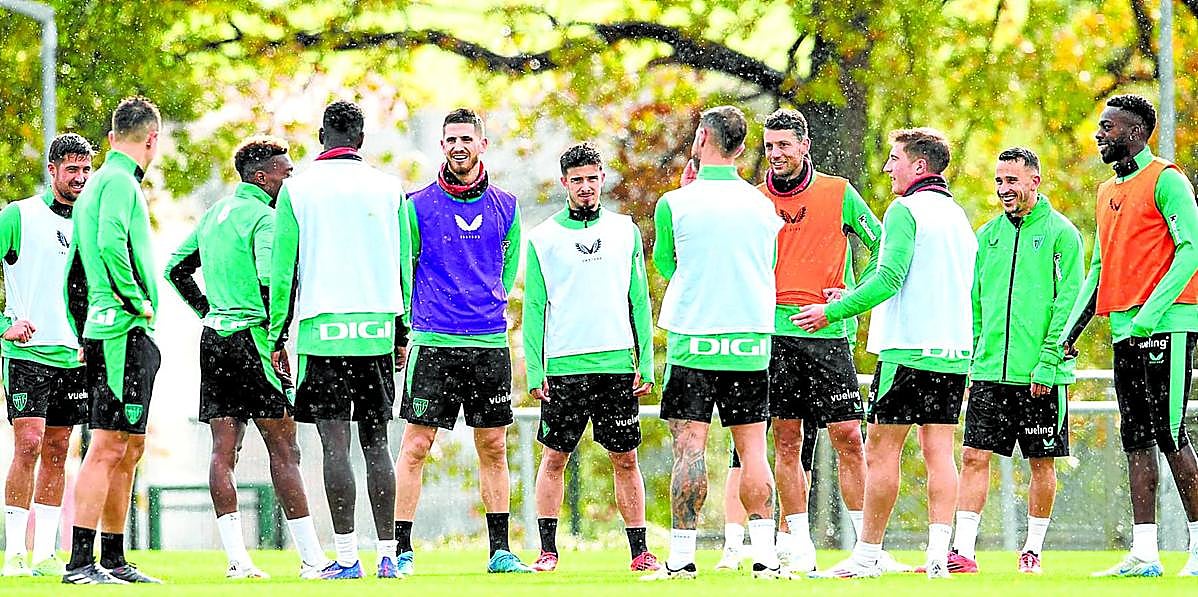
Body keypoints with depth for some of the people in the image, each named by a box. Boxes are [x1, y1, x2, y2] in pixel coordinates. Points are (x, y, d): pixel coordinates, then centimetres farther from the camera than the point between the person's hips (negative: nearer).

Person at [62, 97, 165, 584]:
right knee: (107, 448, -13)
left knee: (129, 449, 13)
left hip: (102, 333, 10)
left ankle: (113, 561, 16)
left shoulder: (98, 184, 21)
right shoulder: (119, 182, -9)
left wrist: (83, 336, 25)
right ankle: (80, 561, -16)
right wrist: (137, 300, -16)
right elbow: (111, 243, -26)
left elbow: (74, 272, 24)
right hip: (124, 331, -10)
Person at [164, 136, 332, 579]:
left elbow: (176, 269, 23)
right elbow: (270, 279, -24)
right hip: (250, 338, -8)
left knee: (223, 450, 3)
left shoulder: (215, 214, 16)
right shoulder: (263, 217, -10)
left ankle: (236, 557, -1)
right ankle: (311, 557, -4)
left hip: (213, 337, 8)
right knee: (284, 451, -5)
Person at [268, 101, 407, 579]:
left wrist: (277, 334, 7)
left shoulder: (298, 188, 1)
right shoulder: (388, 188, 7)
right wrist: (402, 332, 18)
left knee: (335, 445, -5)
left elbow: (283, 268, 1)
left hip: (322, 328, -2)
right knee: (376, 443, 7)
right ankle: (387, 554, 4)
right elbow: (403, 265, 10)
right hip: (377, 330, 2)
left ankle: (346, 556, -10)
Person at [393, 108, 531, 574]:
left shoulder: (504, 207, 9)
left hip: (491, 344, 3)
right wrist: (418, 316, 5)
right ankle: (401, 549, -2)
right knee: (416, 444, -6)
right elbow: (400, 269, 6)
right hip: (433, 343, -3)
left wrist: (489, 305, 12)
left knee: (493, 447, 7)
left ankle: (500, 551, 12)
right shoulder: (418, 206, 0)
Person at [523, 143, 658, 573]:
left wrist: (645, 363, 4)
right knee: (554, 458, 1)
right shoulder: (543, 238, 4)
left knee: (625, 459, 3)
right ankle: (548, 550, 6)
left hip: (618, 364, 2)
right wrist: (534, 371, -4)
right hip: (564, 366, -1)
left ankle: (640, 551, 7)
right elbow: (534, 308, 3)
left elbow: (639, 301, 10)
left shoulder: (625, 231, 9)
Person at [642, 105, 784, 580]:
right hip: (751, 342, 3)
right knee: (752, 450, 5)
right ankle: (765, 555, 2)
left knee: (689, 449, -2)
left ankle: (681, 558, -5)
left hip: (692, 343, -3)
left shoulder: (675, 204, -6)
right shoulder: (760, 203, 4)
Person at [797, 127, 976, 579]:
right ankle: (939, 555, -3)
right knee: (939, 451, 5)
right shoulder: (958, 215, 17)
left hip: (908, 349, -8)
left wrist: (832, 312, -11)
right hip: (953, 352, 8)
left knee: (881, 451, -3)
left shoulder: (906, 210, -8)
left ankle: (867, 555, -1)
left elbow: (889, 278, -17)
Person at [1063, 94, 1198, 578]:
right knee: (1136, 438, 5)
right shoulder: (1109, 192, 19)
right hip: (1125, 329, 9)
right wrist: (1071, 330, 15)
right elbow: (1099, 269, 24)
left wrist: (1151, 312, -23)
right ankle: (1144, 552, 4)